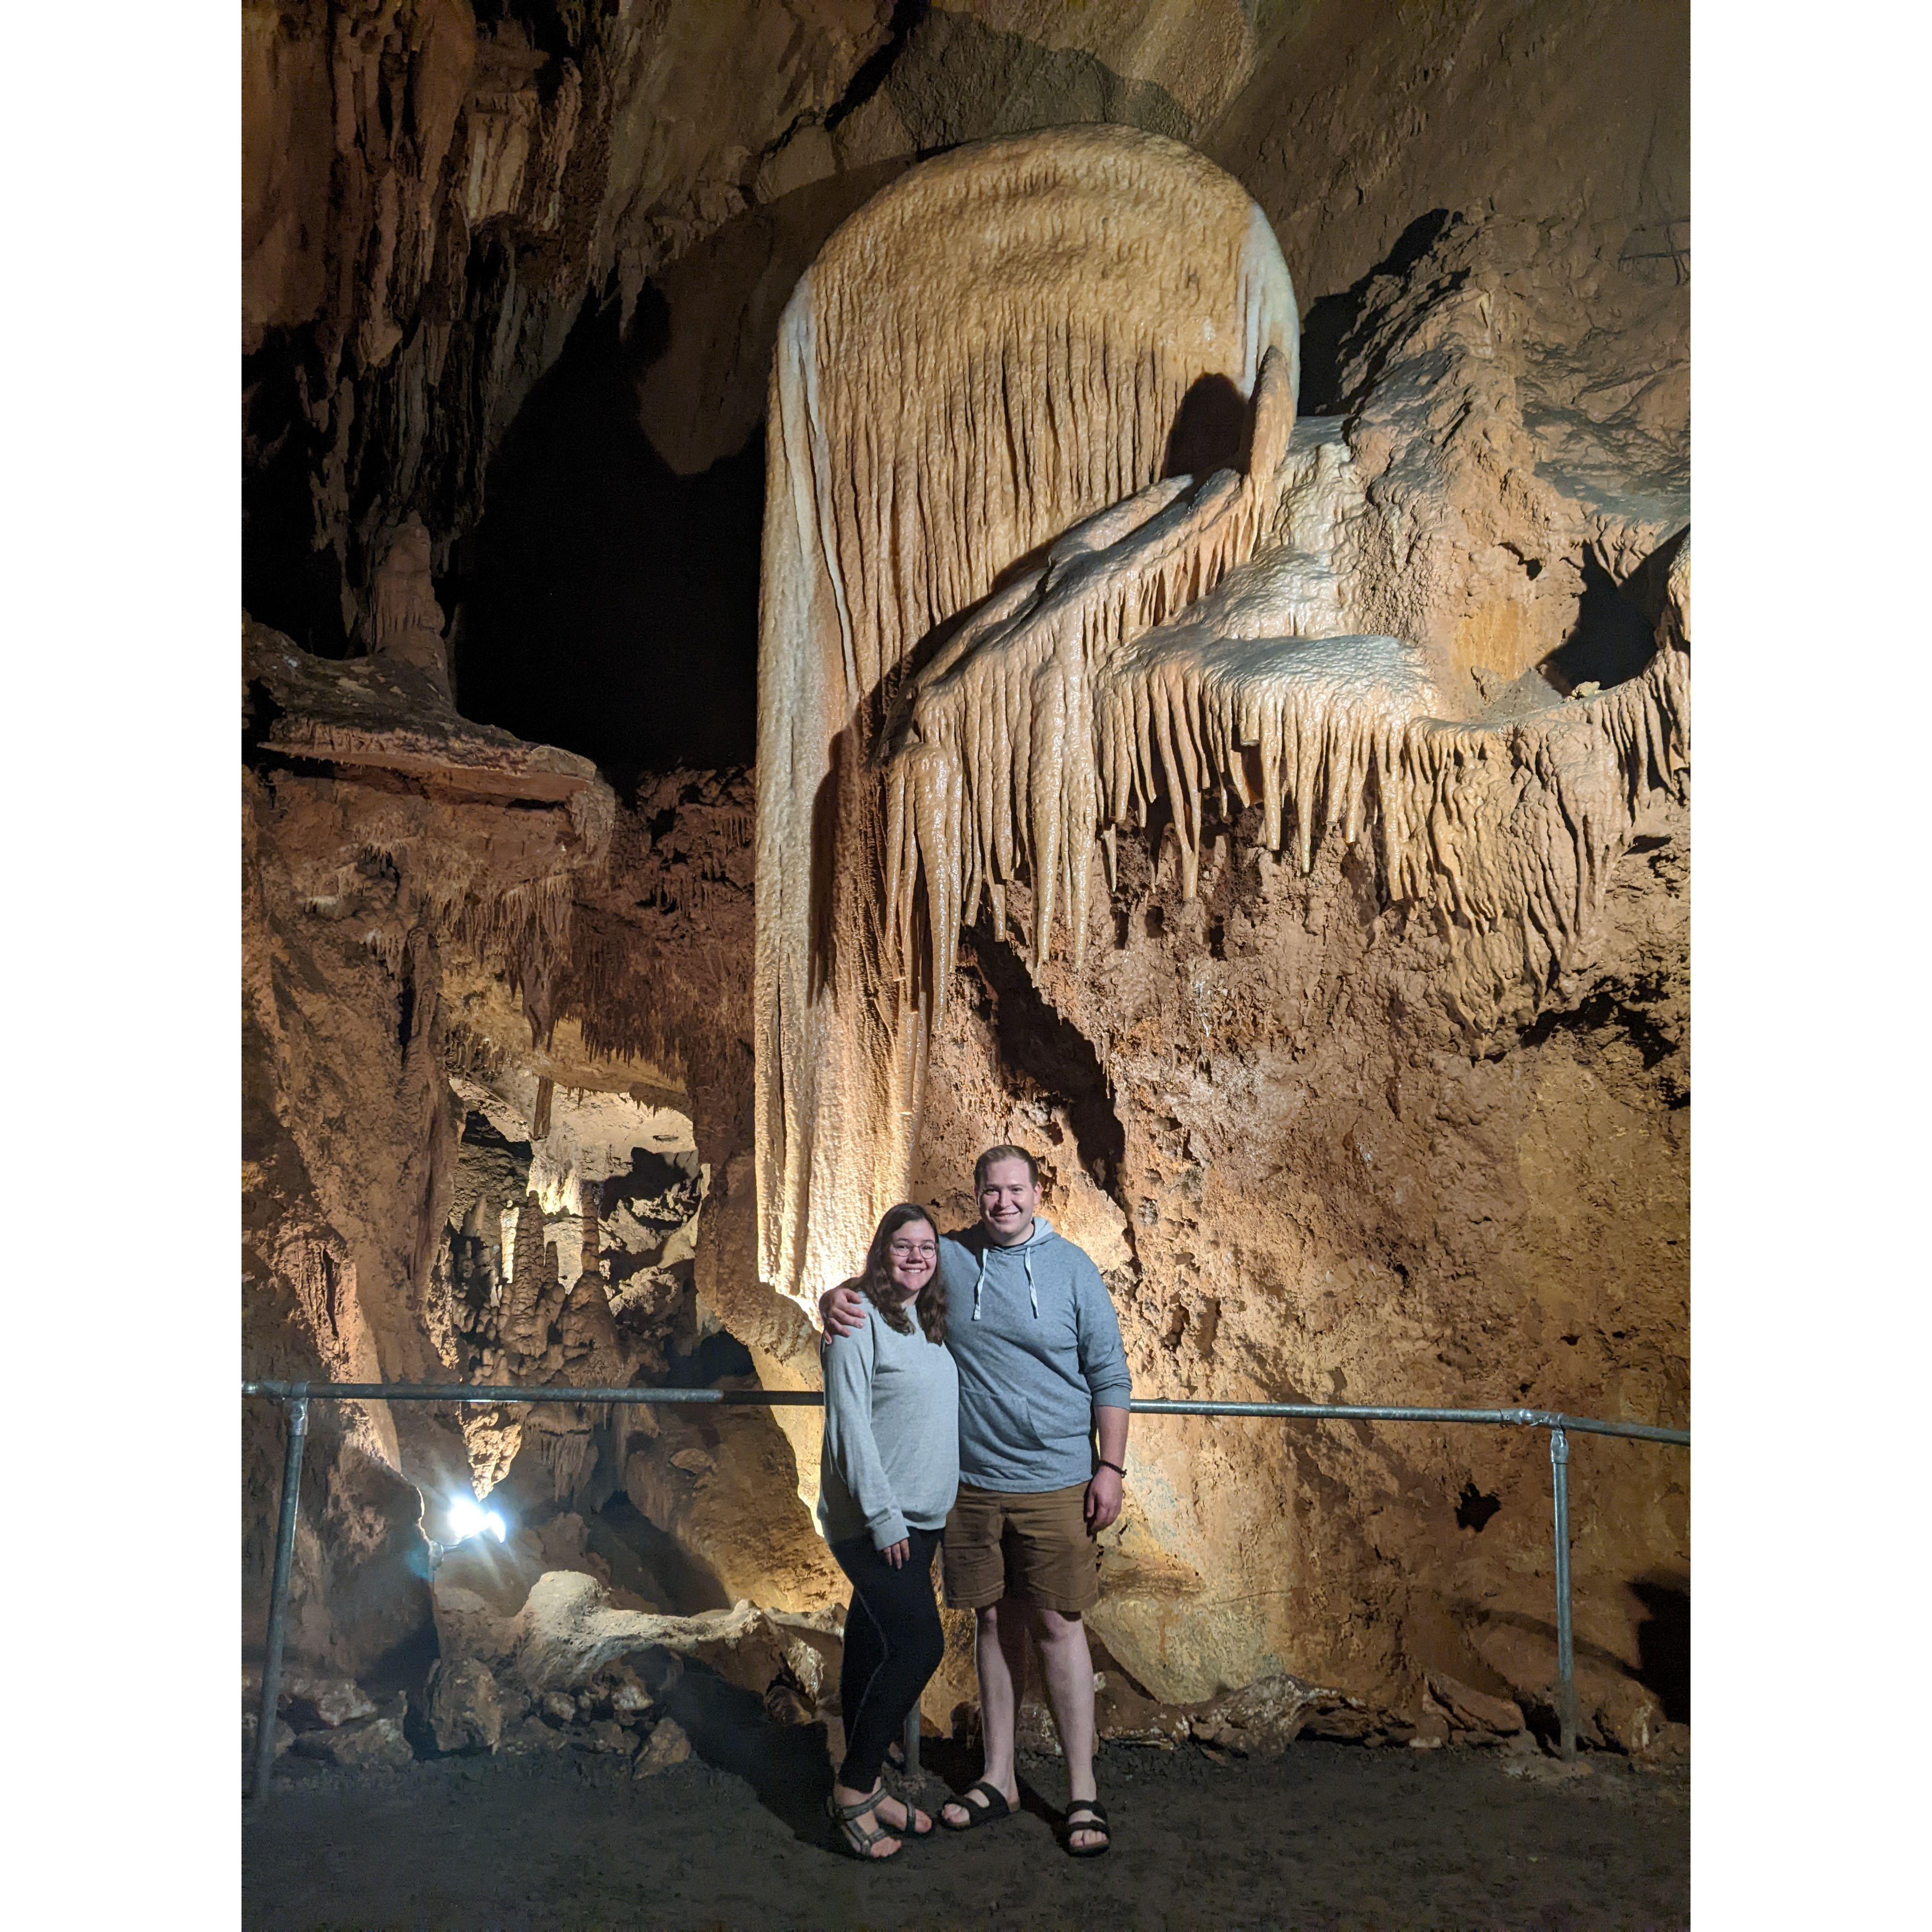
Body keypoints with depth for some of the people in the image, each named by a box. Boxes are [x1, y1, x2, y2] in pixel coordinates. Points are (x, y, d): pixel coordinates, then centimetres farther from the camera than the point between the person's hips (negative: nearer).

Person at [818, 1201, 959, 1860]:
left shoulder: (930, 1322, 12)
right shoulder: (860, 1315, -12)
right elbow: (849, 1422, -16)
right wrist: (883, 1517, -18)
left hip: (921, 1518, 7)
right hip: (873, 1519, -7)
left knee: (874, 1649, 13)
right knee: (919, 1644, -11)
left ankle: (864, 1785, 24)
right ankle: (854, 1788, 4)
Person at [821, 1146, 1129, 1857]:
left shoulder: (1072, 1268, -4)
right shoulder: (948, 1258, 0)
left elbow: (1109, 1376, 0)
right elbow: (874, 1287, 12)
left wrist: (1111, 1466, -5)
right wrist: (834, 1299, -11)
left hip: (1055, 1484, -2)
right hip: (971, 1482, 2)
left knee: (1058, 1626, 3)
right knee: (994, 1622, 13)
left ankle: (1083, 1793, 16)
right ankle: (997, 1780, 28)